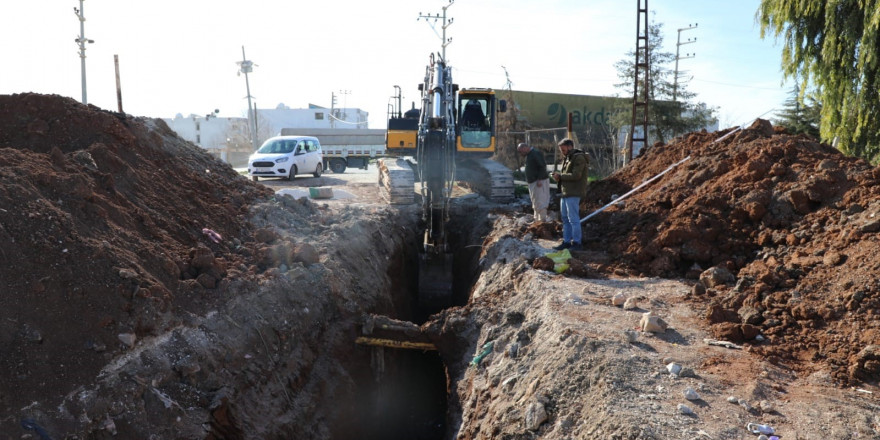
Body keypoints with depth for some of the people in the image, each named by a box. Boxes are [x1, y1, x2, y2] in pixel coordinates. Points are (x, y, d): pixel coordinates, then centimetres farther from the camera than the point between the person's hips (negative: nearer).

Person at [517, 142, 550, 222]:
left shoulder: (536, 154, -12)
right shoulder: (528, 156, 18)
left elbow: (543, 166, -20)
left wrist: (539, 179, -26)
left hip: (540, 182, -10)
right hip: (533, 183, 10)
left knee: (540, 202, -10)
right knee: (535, 203, 13)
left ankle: (543, 220, -8)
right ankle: (537, 219, 19)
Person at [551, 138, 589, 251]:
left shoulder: (579, 158, -11)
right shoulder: (567, 159, 18)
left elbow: (576, 175, -20)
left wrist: (560, 176, -12)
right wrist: (558, 177, 3)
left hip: (573, 194, -10)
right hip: (565, 193, 10)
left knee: (573, 219, -7)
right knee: (565, 218, 12)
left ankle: (577, 243, -1)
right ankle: (566, 242, 19)